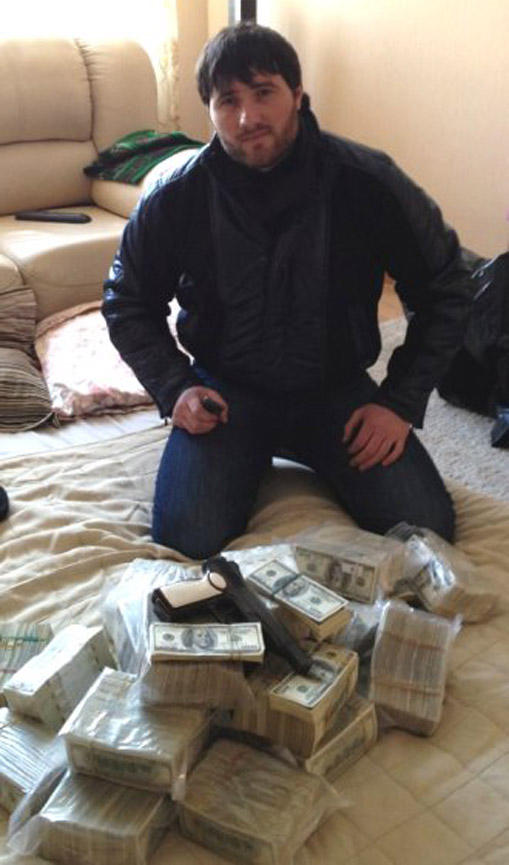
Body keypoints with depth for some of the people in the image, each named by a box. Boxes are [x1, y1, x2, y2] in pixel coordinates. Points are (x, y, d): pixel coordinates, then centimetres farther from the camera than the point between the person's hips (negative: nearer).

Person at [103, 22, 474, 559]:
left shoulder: (367, 182, -14)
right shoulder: (176, 198, -11)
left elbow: (446, 290, -1)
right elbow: (128, 303, 5)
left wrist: (401, 402, -8)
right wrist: (173, 388, -10)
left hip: (336, 388, 1)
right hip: (227, 389, 0)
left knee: (426, 528, -12)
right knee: (189, 540, -21)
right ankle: (251, 457, 12)